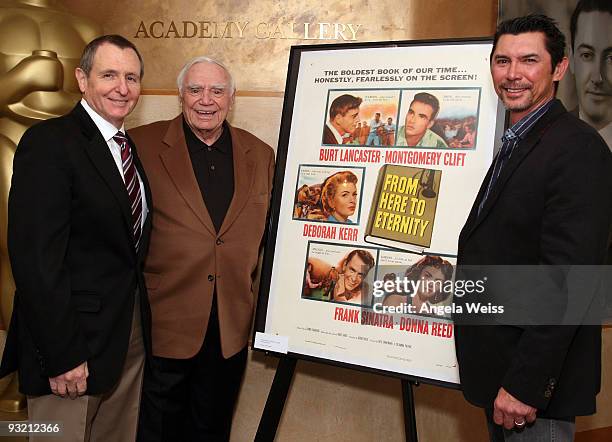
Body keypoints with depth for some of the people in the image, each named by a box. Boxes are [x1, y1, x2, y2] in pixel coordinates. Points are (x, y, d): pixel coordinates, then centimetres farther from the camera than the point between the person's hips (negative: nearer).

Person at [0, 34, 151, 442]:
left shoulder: (129, 147, 11)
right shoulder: (48, 142, -14)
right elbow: (36, 258, -20)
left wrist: (140, 325, 10)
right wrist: (62, 355, -20)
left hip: (131, 336, 8)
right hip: (74, 342, -8)